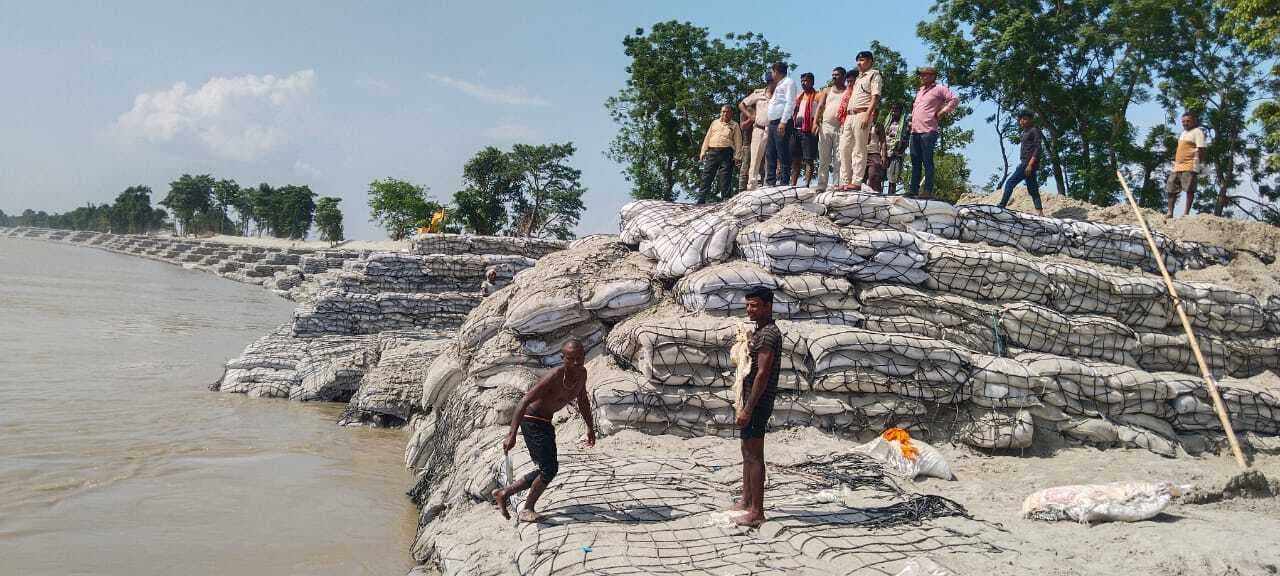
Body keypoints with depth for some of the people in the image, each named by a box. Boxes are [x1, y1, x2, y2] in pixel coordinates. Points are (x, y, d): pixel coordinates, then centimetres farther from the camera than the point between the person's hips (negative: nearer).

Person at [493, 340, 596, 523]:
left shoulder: (581, 373, -3)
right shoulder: (554, 377, -28)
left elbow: (582, 400, 17)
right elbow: (524, 401, -30)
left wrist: (590, 427, 21)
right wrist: (511, 435, -36)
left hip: (545, 422, 9)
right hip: (532, 422, -9)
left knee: (547, 470, 14)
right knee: (549, 468, -14)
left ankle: (504, 493, 24)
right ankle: (527, 509, 5)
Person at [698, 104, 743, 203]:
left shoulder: (734, 125, 13)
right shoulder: (714, 123, 21)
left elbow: (738, 141, 6)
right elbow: (707, 138, 18)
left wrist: (737, 155, -4)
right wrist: (703, 152, 9)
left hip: (726, 153, -2)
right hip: (712, 151, 2)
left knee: (725, 178, -4)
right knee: (707, 176, -3)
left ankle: (725, 199, -2)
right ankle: (701, 200, -4)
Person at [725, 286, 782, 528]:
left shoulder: (768, 334, -17)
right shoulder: (760, 331, 16)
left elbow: (762, 374, -22)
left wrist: (748, 409, -23)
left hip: (758, 403, -11)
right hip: (753, 401, 11)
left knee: (754, 455, -6)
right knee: (747, 452, 17)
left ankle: (757, 512, -1)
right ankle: (746, 501, 27)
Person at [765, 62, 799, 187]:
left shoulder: (789, 82, -1)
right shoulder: (779, 85, 26)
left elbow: (790, 103, -13)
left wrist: (783, 122, -22)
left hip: (782, 123, -9)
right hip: (773, 123, 9)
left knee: (783, 154, -11)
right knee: (770, 154, 6)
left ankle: (784, 181, -13)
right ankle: (770, 182, 7)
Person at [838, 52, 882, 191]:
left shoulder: (874, 74, 3)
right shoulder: (858, 77, 27)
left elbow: (875, 96, -9)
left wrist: (868, 115, -21)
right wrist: (845, 119, 18)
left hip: (862, 114, -8)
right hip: (849, 115, 8)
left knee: (859, 150, -9)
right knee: (844, 148, 3)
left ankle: (856, 182, -11)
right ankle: (845, 181, 5)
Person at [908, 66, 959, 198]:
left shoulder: (939, 89, 0)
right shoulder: (920, 91, 23)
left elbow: (955, 100, -9)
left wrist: (941, 112, -8)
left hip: (928, 131, -8)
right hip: (915, 131, 8)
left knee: (927, 162, -8)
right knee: (915, 162, 7)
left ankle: (928, 191, -8)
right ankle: (913, 189, 10)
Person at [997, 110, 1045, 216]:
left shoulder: (1034, 131, -5)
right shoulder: (1025, 133, 20)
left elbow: (1038, 149, -14)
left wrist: (1030, 164, -22)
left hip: (1030, 163, -10)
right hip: (1025, 163, 10)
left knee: (1010, 182, -13)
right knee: (1032, 189, 6)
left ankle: (1001, 207, -14)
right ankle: (1039, 212, 5)